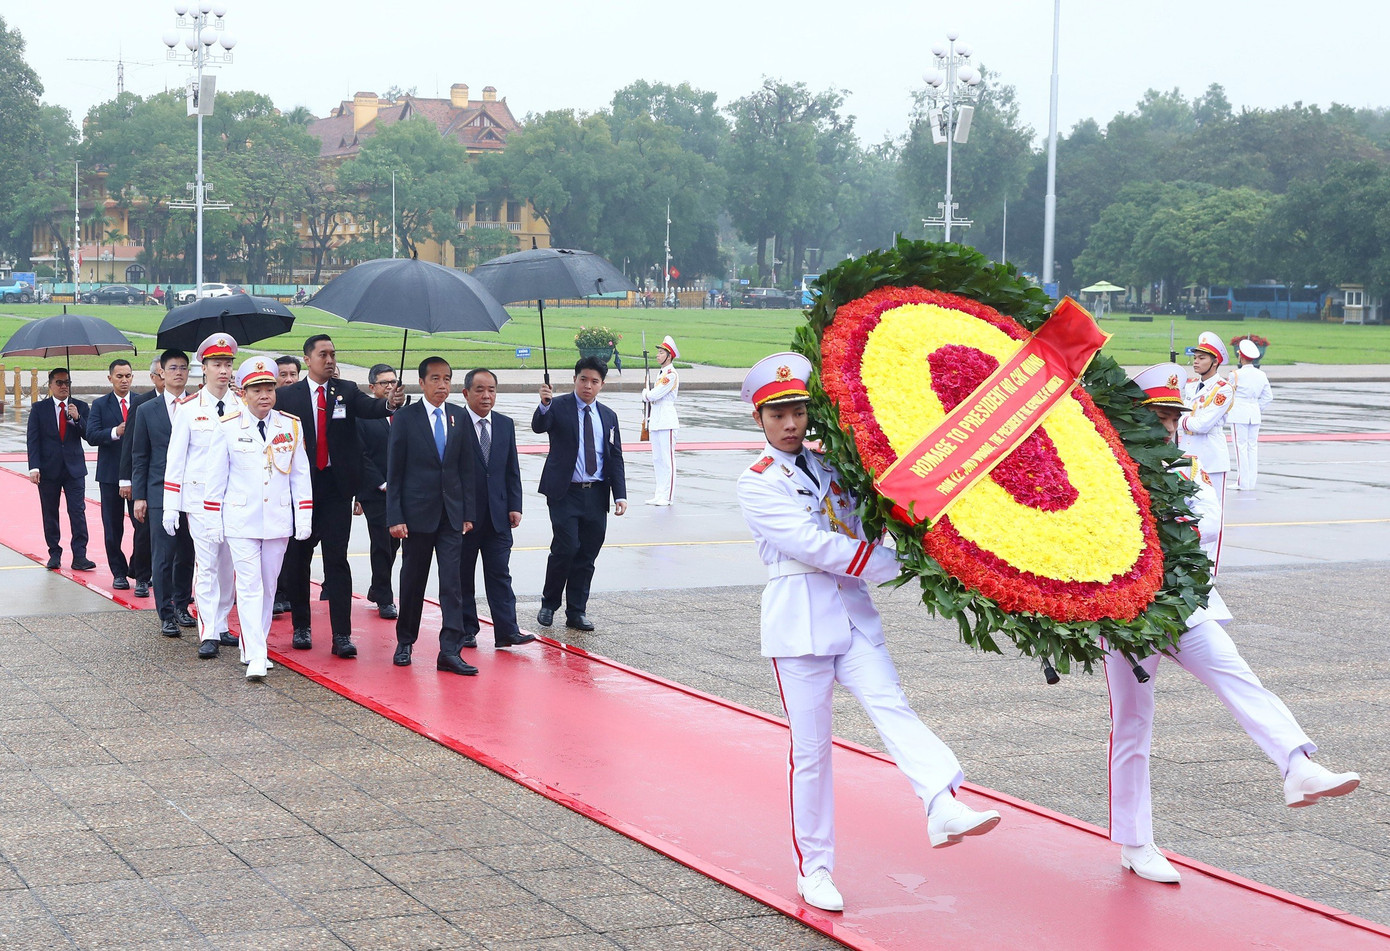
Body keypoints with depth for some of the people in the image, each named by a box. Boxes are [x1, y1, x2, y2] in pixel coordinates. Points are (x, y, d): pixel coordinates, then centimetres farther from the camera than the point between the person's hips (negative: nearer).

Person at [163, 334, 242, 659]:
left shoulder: (243, 406, 5)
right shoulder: (189, 408, -1)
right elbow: (175, 458, 1)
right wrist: (170, 506, -3)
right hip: (200, 495, -2)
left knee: (228, 564, 8)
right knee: (206, 563, -6)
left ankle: (221, 625, 19)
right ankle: (208, 634, -5)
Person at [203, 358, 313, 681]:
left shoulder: (291, 426, 3)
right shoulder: (228, 428, -3)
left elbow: (300, 475, 7)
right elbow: (216, 476, 2)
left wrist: (304, 518, 4)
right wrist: (213, 520, 2)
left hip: (278, 520, 3)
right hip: (241, 520, -3)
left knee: (268, 586, 10)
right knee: (249, 586, -9)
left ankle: (252, 646, 23)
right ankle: (255, 657, -13)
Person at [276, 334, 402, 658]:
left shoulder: (347, 391, 6)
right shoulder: (287, 396, 4)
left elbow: (369, 408, -12)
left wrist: (390, 403, -33)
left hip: (337, 487, 0)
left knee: (337, 559, -3)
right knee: (298, 558, 8)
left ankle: (342, 635, -5)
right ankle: (301, 627, 21)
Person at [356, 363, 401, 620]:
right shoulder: (362, 415, -5)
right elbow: (361, 457, -7)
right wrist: (381, 484, -12)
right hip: (375, 493, -5)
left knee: (393, 543, 12)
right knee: (381, 545, -2)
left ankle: (377, 590, 29)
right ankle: (385, 599, 7)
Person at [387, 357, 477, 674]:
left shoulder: (460, 417, 7)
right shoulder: (405, 418, -3)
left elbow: (466, 468, 9)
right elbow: (394, 472, -3)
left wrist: (468, 512, 5)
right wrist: (395, 517, -9)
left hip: (451, 513, 2)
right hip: (417, 513, -2)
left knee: (452, 582, -5)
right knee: (412, 581, 8)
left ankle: (450, 650, -7)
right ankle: (405, 642, 23)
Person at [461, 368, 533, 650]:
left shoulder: (506, 425, 10)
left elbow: (512, 470, 12)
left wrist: (515, 506, 3)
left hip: (497, 515, 4)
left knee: (500, 574, 1)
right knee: (462, 576, 6)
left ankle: (507, 631, -1)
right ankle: (466, 631, 14)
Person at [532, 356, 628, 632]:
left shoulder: (608, 416, 13)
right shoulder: (558, 407, -1)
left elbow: (615, 458, 13)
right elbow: (539, 426, -21)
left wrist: (620, 495, 4)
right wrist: (544, 405, -42)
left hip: (596, 495, 4)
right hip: (565, 493, -4)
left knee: (587, 556, 5)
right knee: (566, 549, -13)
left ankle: (577, 612, 14)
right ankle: (549, 604, 6)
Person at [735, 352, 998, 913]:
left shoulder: (830, 466, 14)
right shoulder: (758, 483, -3)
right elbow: (811, 544, -14)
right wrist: (894, 562, -15)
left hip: (853, 612, 4)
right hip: (799, 619, -4)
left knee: (890, 706, -18)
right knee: (811, 747, 1)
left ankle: (944, 809, -38)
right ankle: (813, 868, 12)